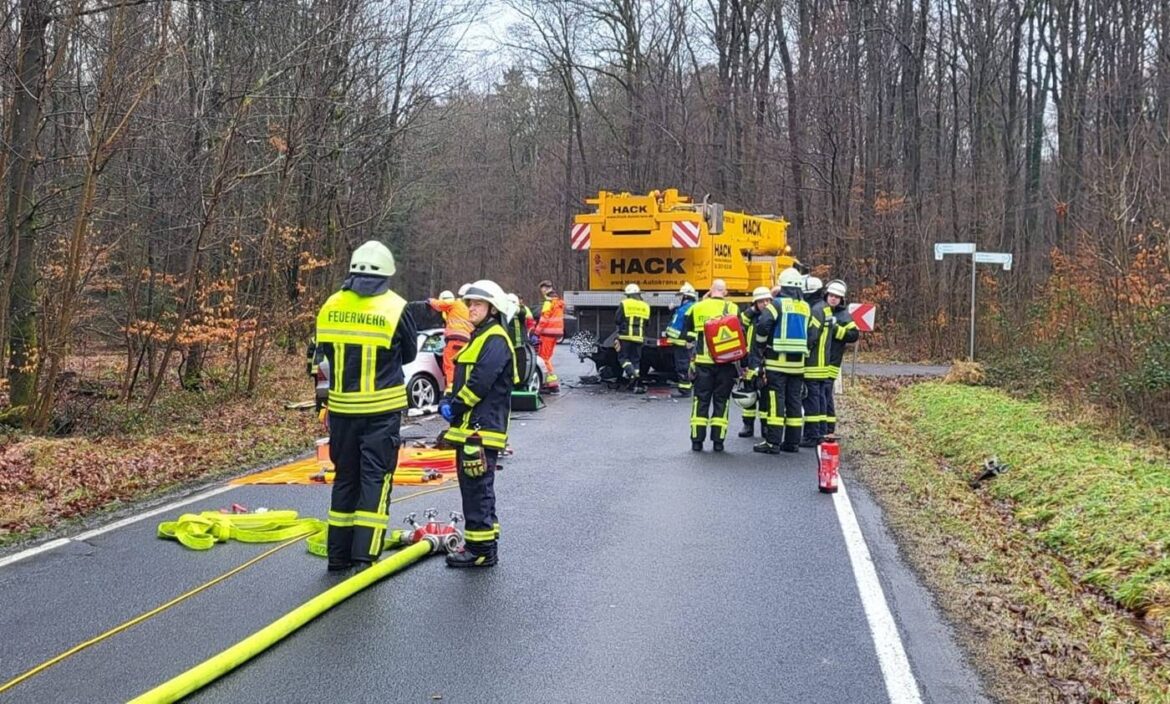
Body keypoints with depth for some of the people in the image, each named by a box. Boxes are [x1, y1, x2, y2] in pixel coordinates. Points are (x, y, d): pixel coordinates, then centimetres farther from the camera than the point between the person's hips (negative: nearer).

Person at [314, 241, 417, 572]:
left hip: (342, 407, 4)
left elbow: (326, 353, 9)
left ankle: (338, 555, 19)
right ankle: (364, 556, -2)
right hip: (382, 408, -4)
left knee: (345, 477, 14)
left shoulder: (329, 307, 1)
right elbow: (409, 355, 4)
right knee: (375, 478, 2)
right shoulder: (395, 308, -9)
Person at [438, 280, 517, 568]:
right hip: (469, 428, 11)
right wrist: (447, 401, 5)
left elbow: (480, 382, -21)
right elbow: (461, 377, 21)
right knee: (473, 487, 16)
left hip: (482, 428, -11)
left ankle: (481, 549, -3)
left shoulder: (495, 340, -12)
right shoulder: (478, 338, 20)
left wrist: (456, 406, -12)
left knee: (477, 489, -8)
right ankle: (482, 544, 25)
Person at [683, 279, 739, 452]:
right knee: (721, 401, 8)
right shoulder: (732, 309, -2)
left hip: (703, 362, 1)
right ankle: (718, 441, 6)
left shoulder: (697, 308, 1)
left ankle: (697, 440, 6)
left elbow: (688, 335, 8)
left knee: (701, 400, 7)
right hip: (726, 363, -1)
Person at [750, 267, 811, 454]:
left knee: (776, 401, -5)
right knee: (794, 401, 10)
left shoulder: (778, 304, -7)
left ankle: (773, 442, -6)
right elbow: (810, 333, 10)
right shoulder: (805, 307, 10)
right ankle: (793, 442, 13)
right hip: (798, 362, 5)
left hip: (777, 361, -5)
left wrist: (760, 346, -4)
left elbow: (763, 325, -18)